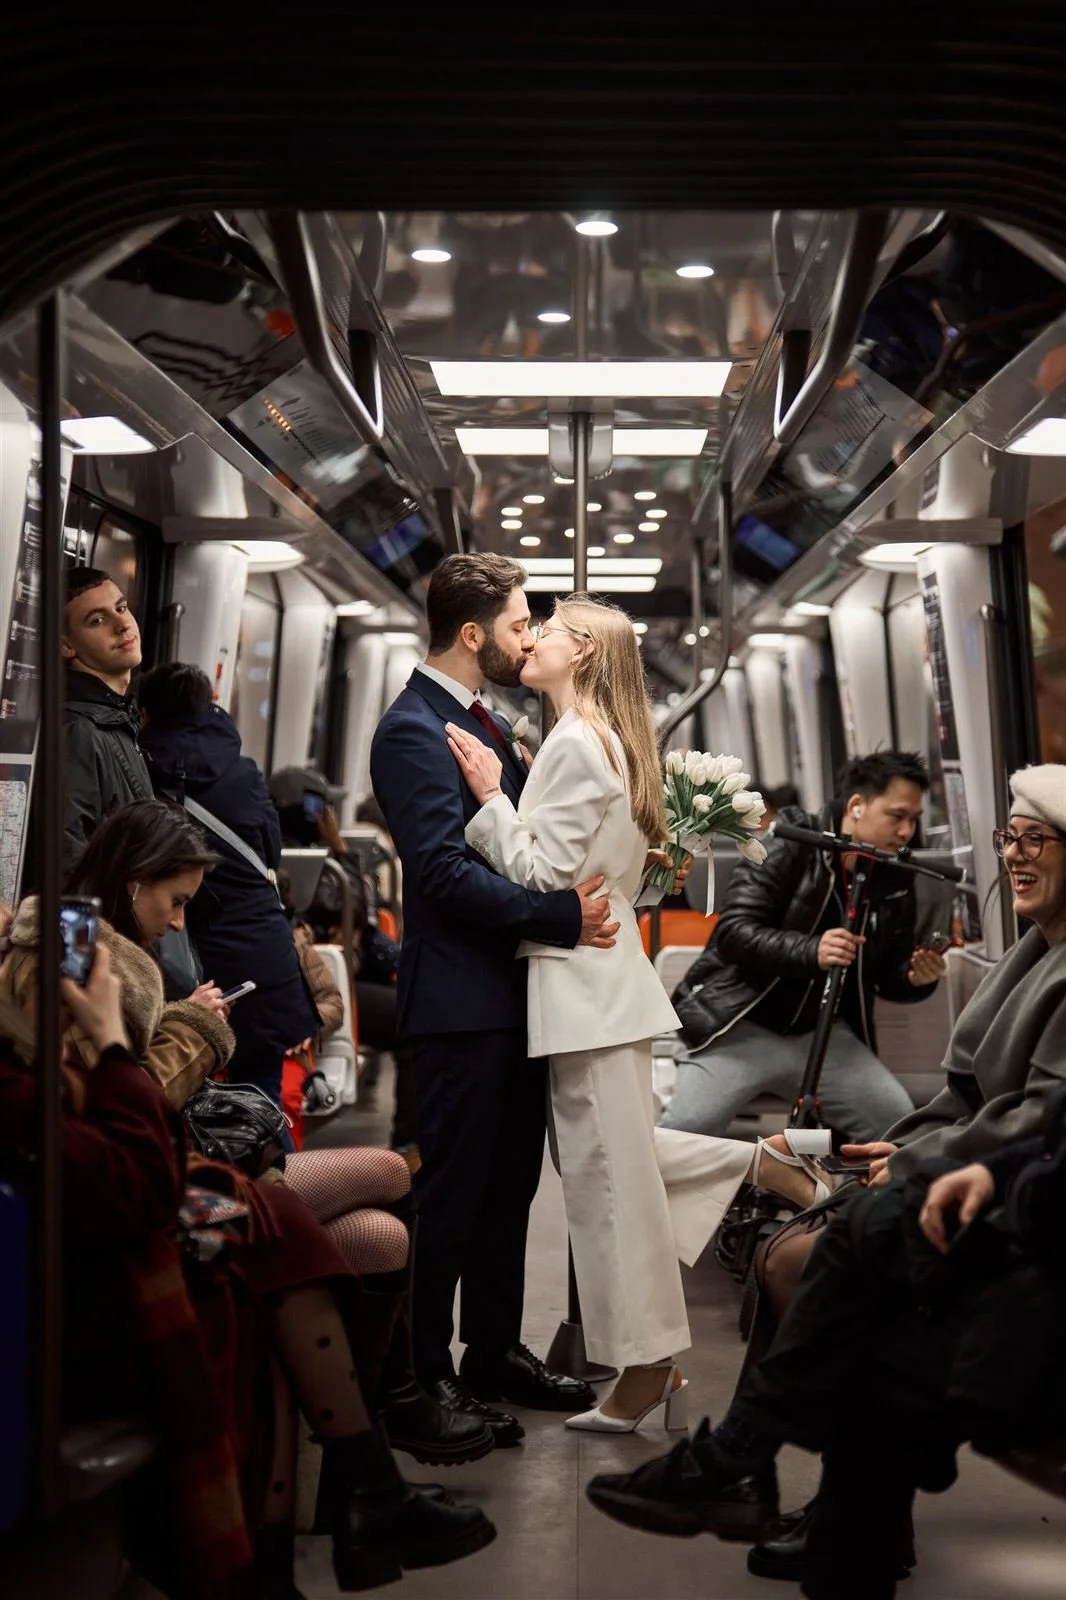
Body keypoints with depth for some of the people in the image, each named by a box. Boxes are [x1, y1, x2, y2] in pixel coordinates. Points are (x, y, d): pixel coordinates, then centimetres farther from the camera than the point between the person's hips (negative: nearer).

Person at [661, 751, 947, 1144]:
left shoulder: (894, 882, 4)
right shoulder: (788, 847, -9)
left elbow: (888, 975, 11)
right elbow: (732, 932, -19)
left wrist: (915, 978, -12)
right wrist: (811, 951, -33)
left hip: (824, 1035, 5)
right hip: (744, 1026, -4)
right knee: (675, 1136, -17)